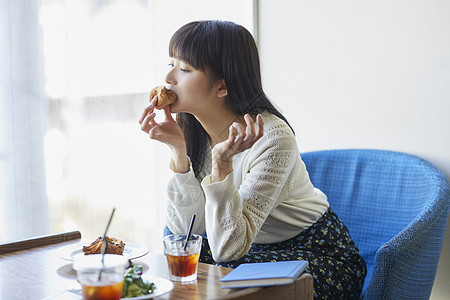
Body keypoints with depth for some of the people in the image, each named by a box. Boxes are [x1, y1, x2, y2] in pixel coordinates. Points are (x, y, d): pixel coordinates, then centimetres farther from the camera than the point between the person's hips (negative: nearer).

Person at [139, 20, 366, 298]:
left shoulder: (272, 138, -27)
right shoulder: (191, 129, -9)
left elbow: (227, 249, -29)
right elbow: (185, 229, -13)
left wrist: (222, 163, -40)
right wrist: (178, 150, -22)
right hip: (258, 250, 6)